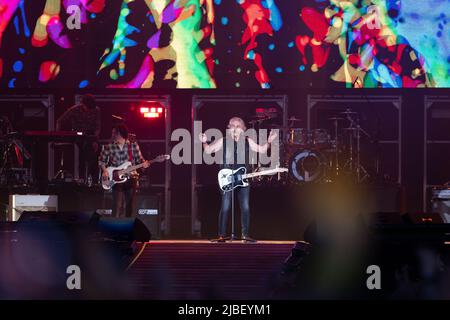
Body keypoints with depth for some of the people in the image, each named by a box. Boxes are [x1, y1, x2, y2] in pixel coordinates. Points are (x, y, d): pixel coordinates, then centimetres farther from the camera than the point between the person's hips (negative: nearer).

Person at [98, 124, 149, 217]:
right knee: (118, 206, -10)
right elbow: (101, 160, 11)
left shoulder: (133, 145, 1)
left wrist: (144, 163, -15)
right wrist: (104, 170, -5)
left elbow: (140, 159, 6)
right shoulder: (109, 147, 0)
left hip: (131, 178, 1)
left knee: (130, 206, 5)